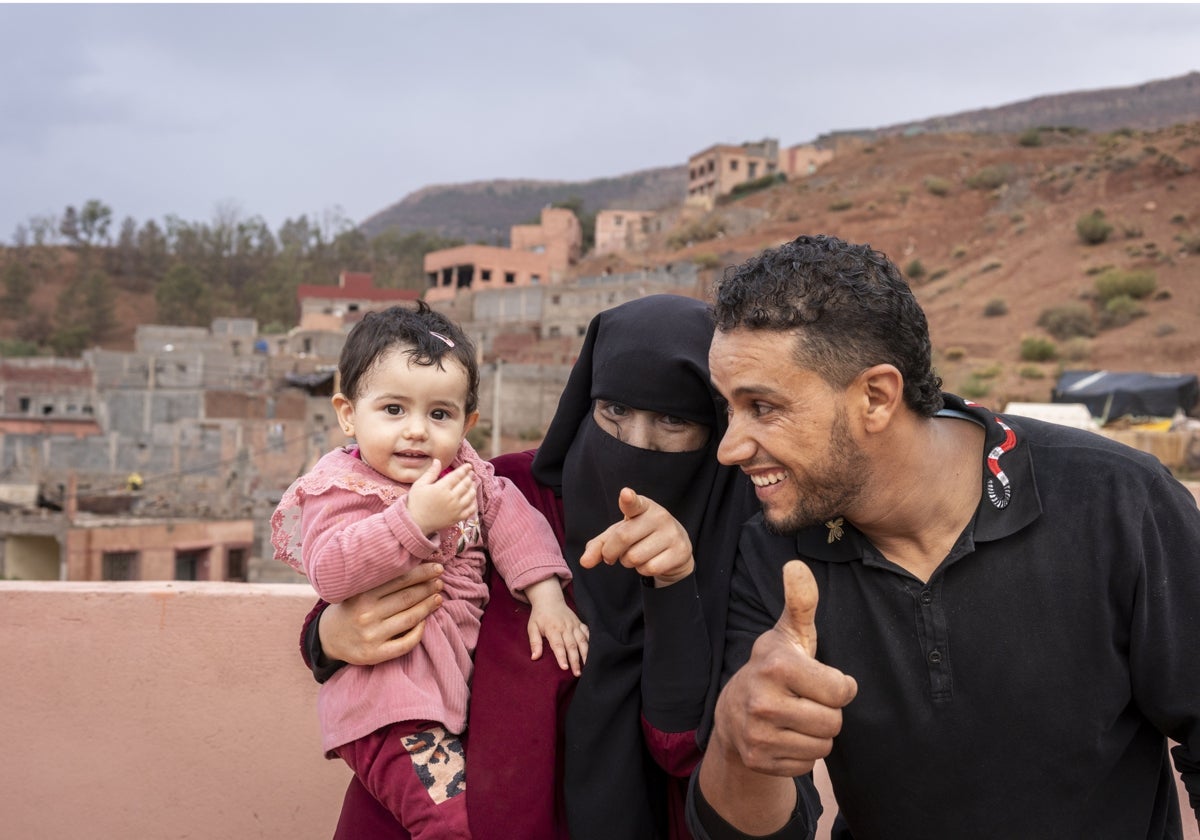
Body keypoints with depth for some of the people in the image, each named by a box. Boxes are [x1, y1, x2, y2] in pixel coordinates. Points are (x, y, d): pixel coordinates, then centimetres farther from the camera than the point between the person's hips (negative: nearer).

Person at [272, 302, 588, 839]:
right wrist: (415, 518, -33)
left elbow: (509, 514, 8)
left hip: (464, 671, 8)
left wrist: (546, 593, -6)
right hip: (389, 694, -8)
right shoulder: (342, 488, -12)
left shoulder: (463, 471, 9)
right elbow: (329, 572, -26)